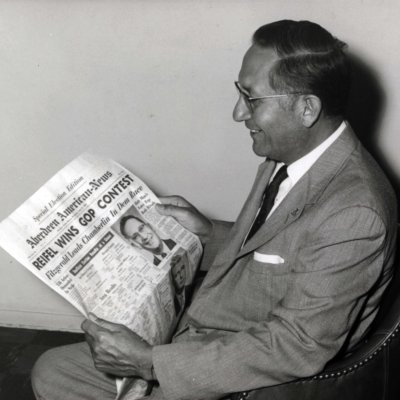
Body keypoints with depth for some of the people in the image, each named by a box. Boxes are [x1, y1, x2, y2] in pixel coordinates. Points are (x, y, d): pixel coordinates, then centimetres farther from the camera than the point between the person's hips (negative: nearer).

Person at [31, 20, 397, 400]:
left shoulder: (352, 213, -27)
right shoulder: (288, 155, -1)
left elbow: (297, 347, -25)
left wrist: (149, 361, -23)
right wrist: (209, 232, 1)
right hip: (197, 335, 8)